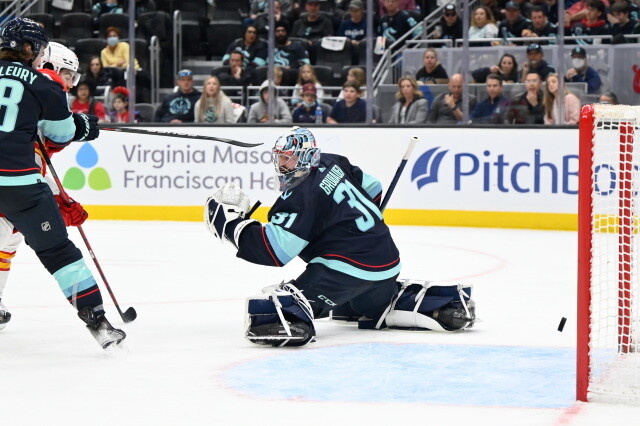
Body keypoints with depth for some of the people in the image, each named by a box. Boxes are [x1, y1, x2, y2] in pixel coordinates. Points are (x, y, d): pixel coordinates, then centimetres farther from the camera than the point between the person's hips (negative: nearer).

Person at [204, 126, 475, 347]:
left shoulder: (301, 195, -14)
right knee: (378, 308, 38)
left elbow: (273, 251, -19)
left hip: (349, 266, -10)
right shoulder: (332, 164, 11)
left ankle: (289, 319, -54)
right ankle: (445, 305, 26)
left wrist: (230, 223, -14)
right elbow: (373, 190, 27)